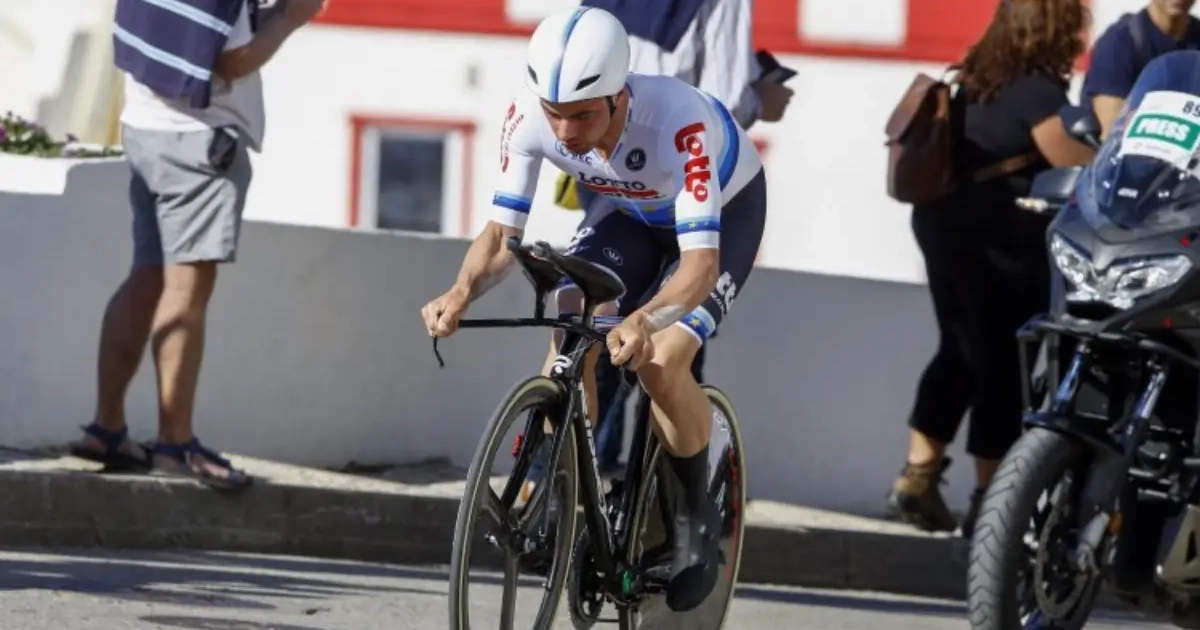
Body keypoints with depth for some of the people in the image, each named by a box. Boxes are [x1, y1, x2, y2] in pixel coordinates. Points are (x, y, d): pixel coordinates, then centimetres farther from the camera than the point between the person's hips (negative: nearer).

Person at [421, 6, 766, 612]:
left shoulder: (677, 123, -43)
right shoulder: (531, 118, -30)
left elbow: (701, 260, -47)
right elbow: (502, 231, -23)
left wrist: (646, 319, -66)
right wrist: (461, 293, -44)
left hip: (724, 208, -4)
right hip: (632, 208, 4)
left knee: (659, 364, -23)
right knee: (571, 336, -19)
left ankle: (696, 514, 1)